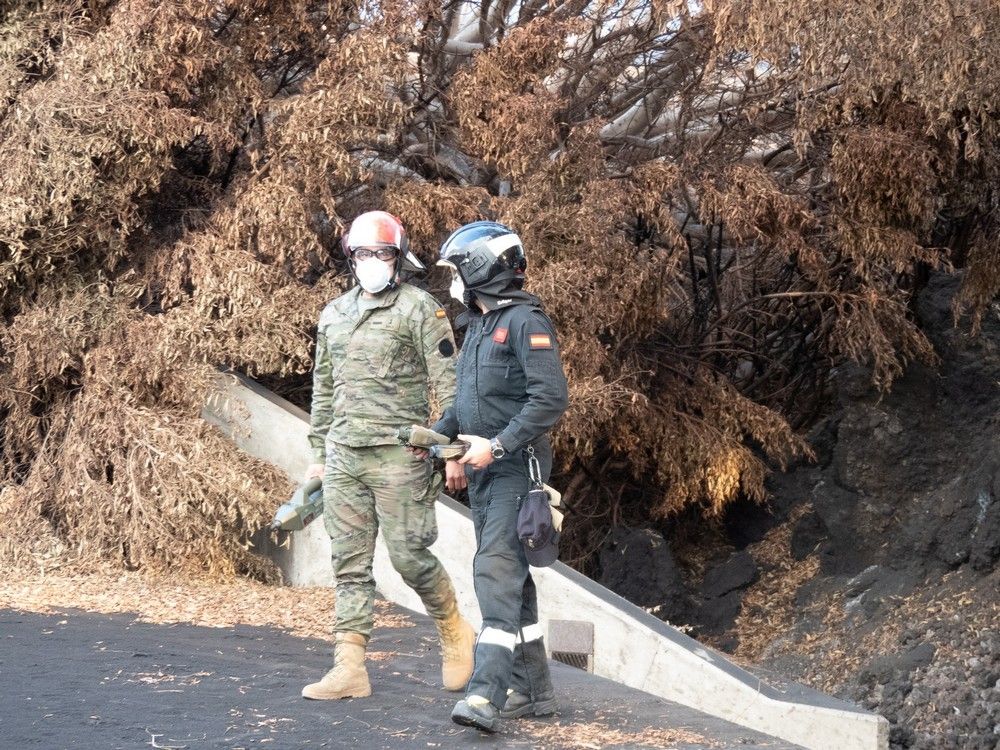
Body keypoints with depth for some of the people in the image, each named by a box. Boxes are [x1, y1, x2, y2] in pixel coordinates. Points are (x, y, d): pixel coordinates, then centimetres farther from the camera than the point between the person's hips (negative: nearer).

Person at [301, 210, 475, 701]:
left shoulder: (419, 309, -4)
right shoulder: (334, 314, 15)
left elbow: (447, 384, -6)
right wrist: (318, 453, 19)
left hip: (398, 455, -6)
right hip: (344, 456, 6)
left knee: (409, 557, -4)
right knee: (350, 564, 4)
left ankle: (455, 636, 20)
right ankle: (349, 668, 5)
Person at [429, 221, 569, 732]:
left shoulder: (526, 321, -13)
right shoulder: (478, 325, 16)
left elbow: (551, 397, -21)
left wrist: (498, 444, -24)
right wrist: (437, 432, 9)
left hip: (517, 467, -10)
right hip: (483, 470, 10)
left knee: (497, 572, -18)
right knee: (509, 578, 12)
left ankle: (486, 693, -24)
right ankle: (532, 690, 19)